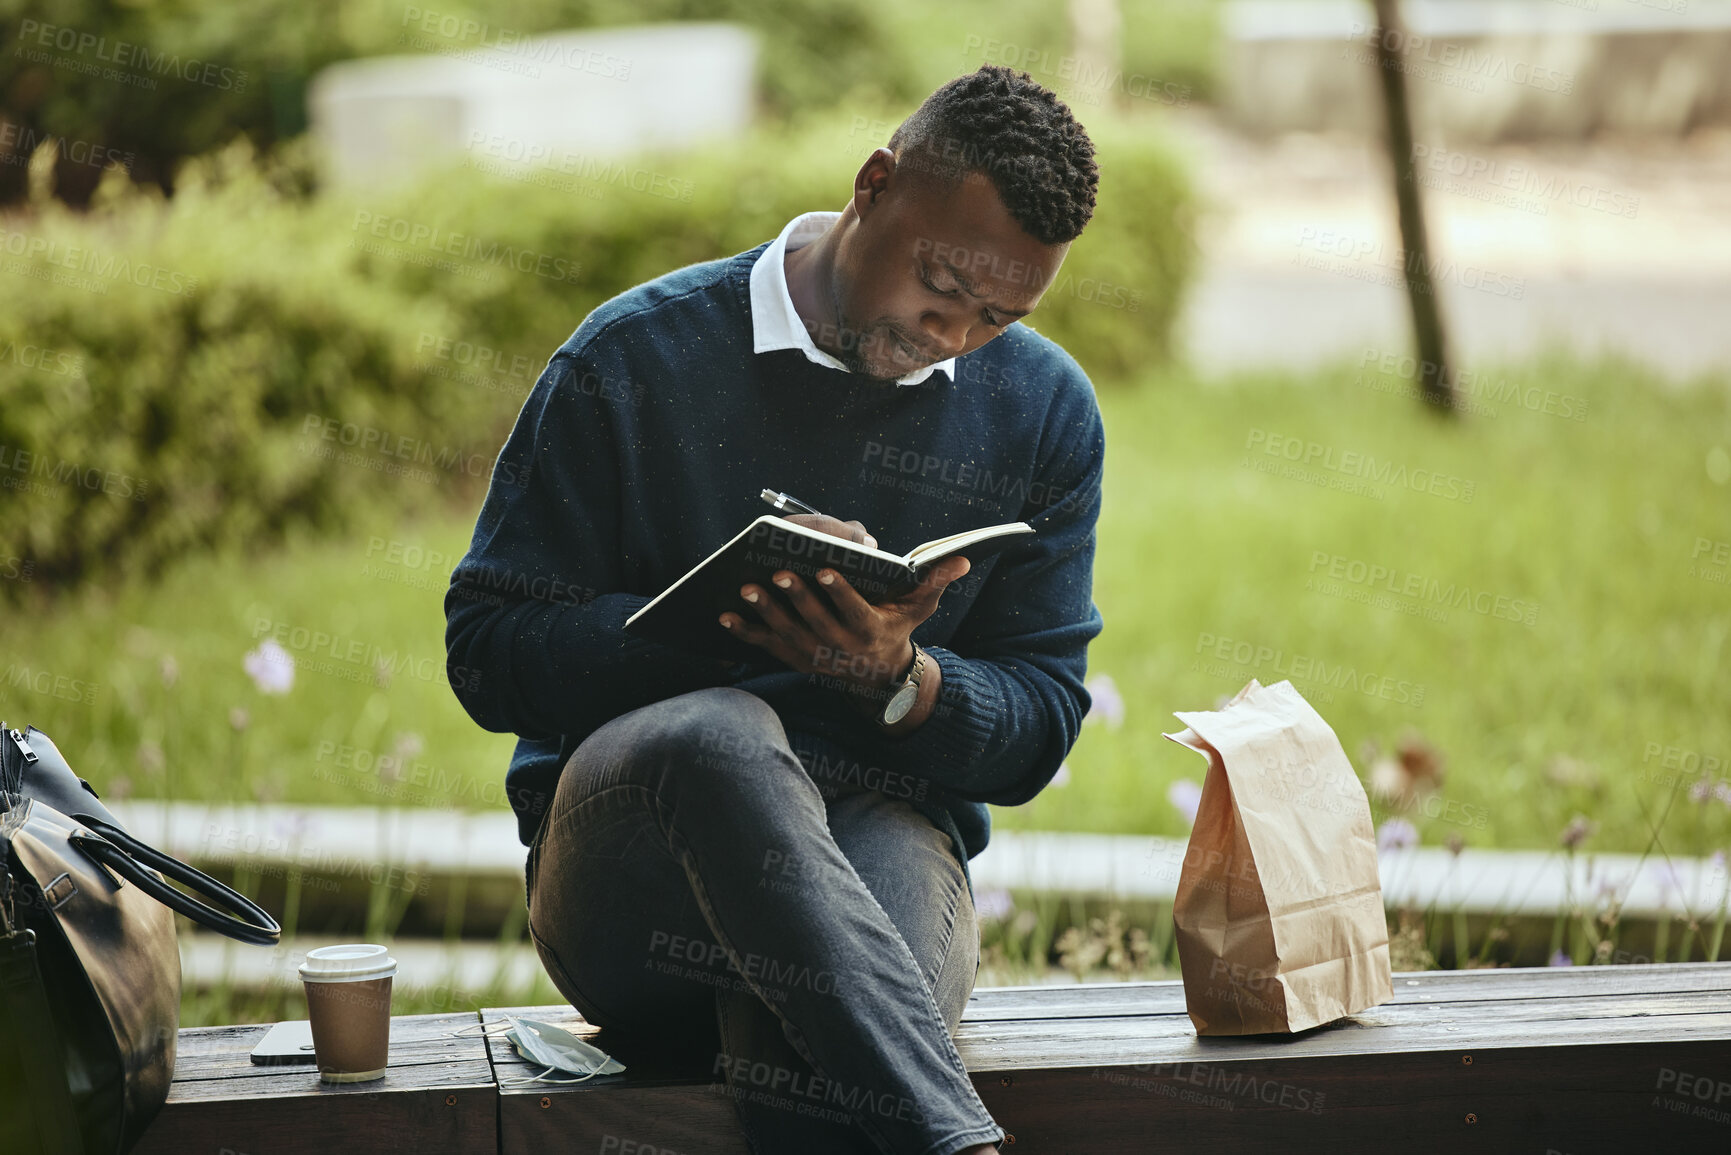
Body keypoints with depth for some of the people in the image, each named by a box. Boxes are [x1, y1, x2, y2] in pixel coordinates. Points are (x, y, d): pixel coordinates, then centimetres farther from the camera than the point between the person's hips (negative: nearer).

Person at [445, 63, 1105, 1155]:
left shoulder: (1048, 415, 9)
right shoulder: (638, 357, 0)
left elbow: (1037, 728, 10)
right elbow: (489, 646, -1)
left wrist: (899, 678, -13)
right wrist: (723, 617, -16)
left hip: (884, 833, 1)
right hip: (627, 849, -1)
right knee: (720, 736, -40)